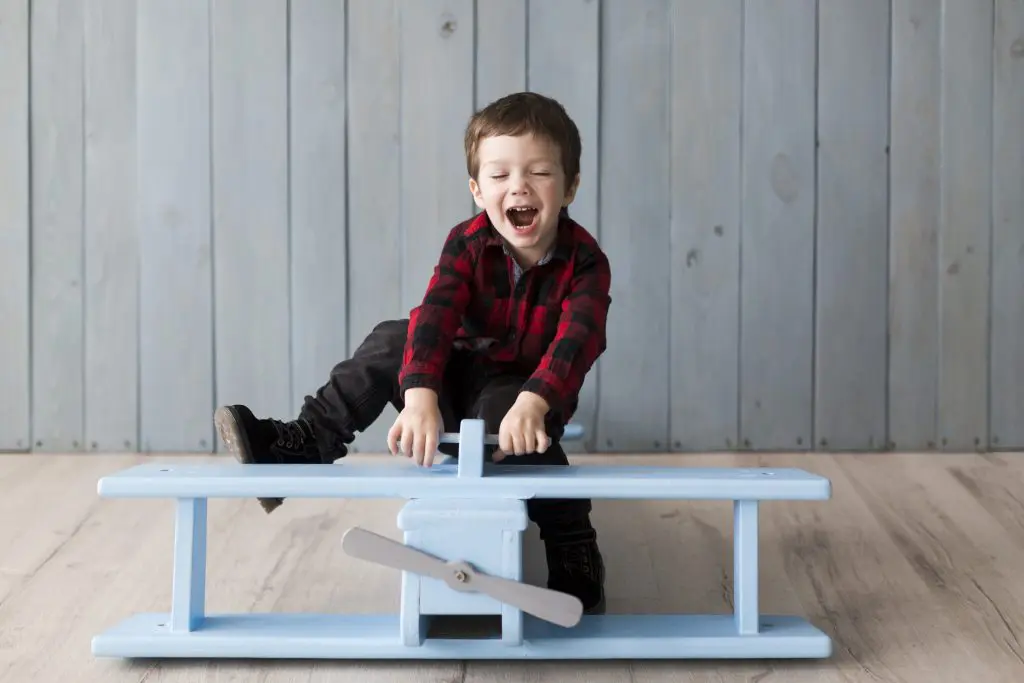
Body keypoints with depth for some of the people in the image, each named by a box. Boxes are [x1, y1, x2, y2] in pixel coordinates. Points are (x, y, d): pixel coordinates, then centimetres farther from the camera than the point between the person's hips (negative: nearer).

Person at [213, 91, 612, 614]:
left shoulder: (585, 261, -19)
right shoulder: (468, 244, -13)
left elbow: (577, 340, -34)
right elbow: (434, 316, -28)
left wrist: (532, 405, -54)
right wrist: (420, 396, -47)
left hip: (530, 393, -3)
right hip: (463, 375, 3)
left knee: (502, 408, -36)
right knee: (393, 341, -19)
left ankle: (574, 553, -24)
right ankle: (301, 443, -18)